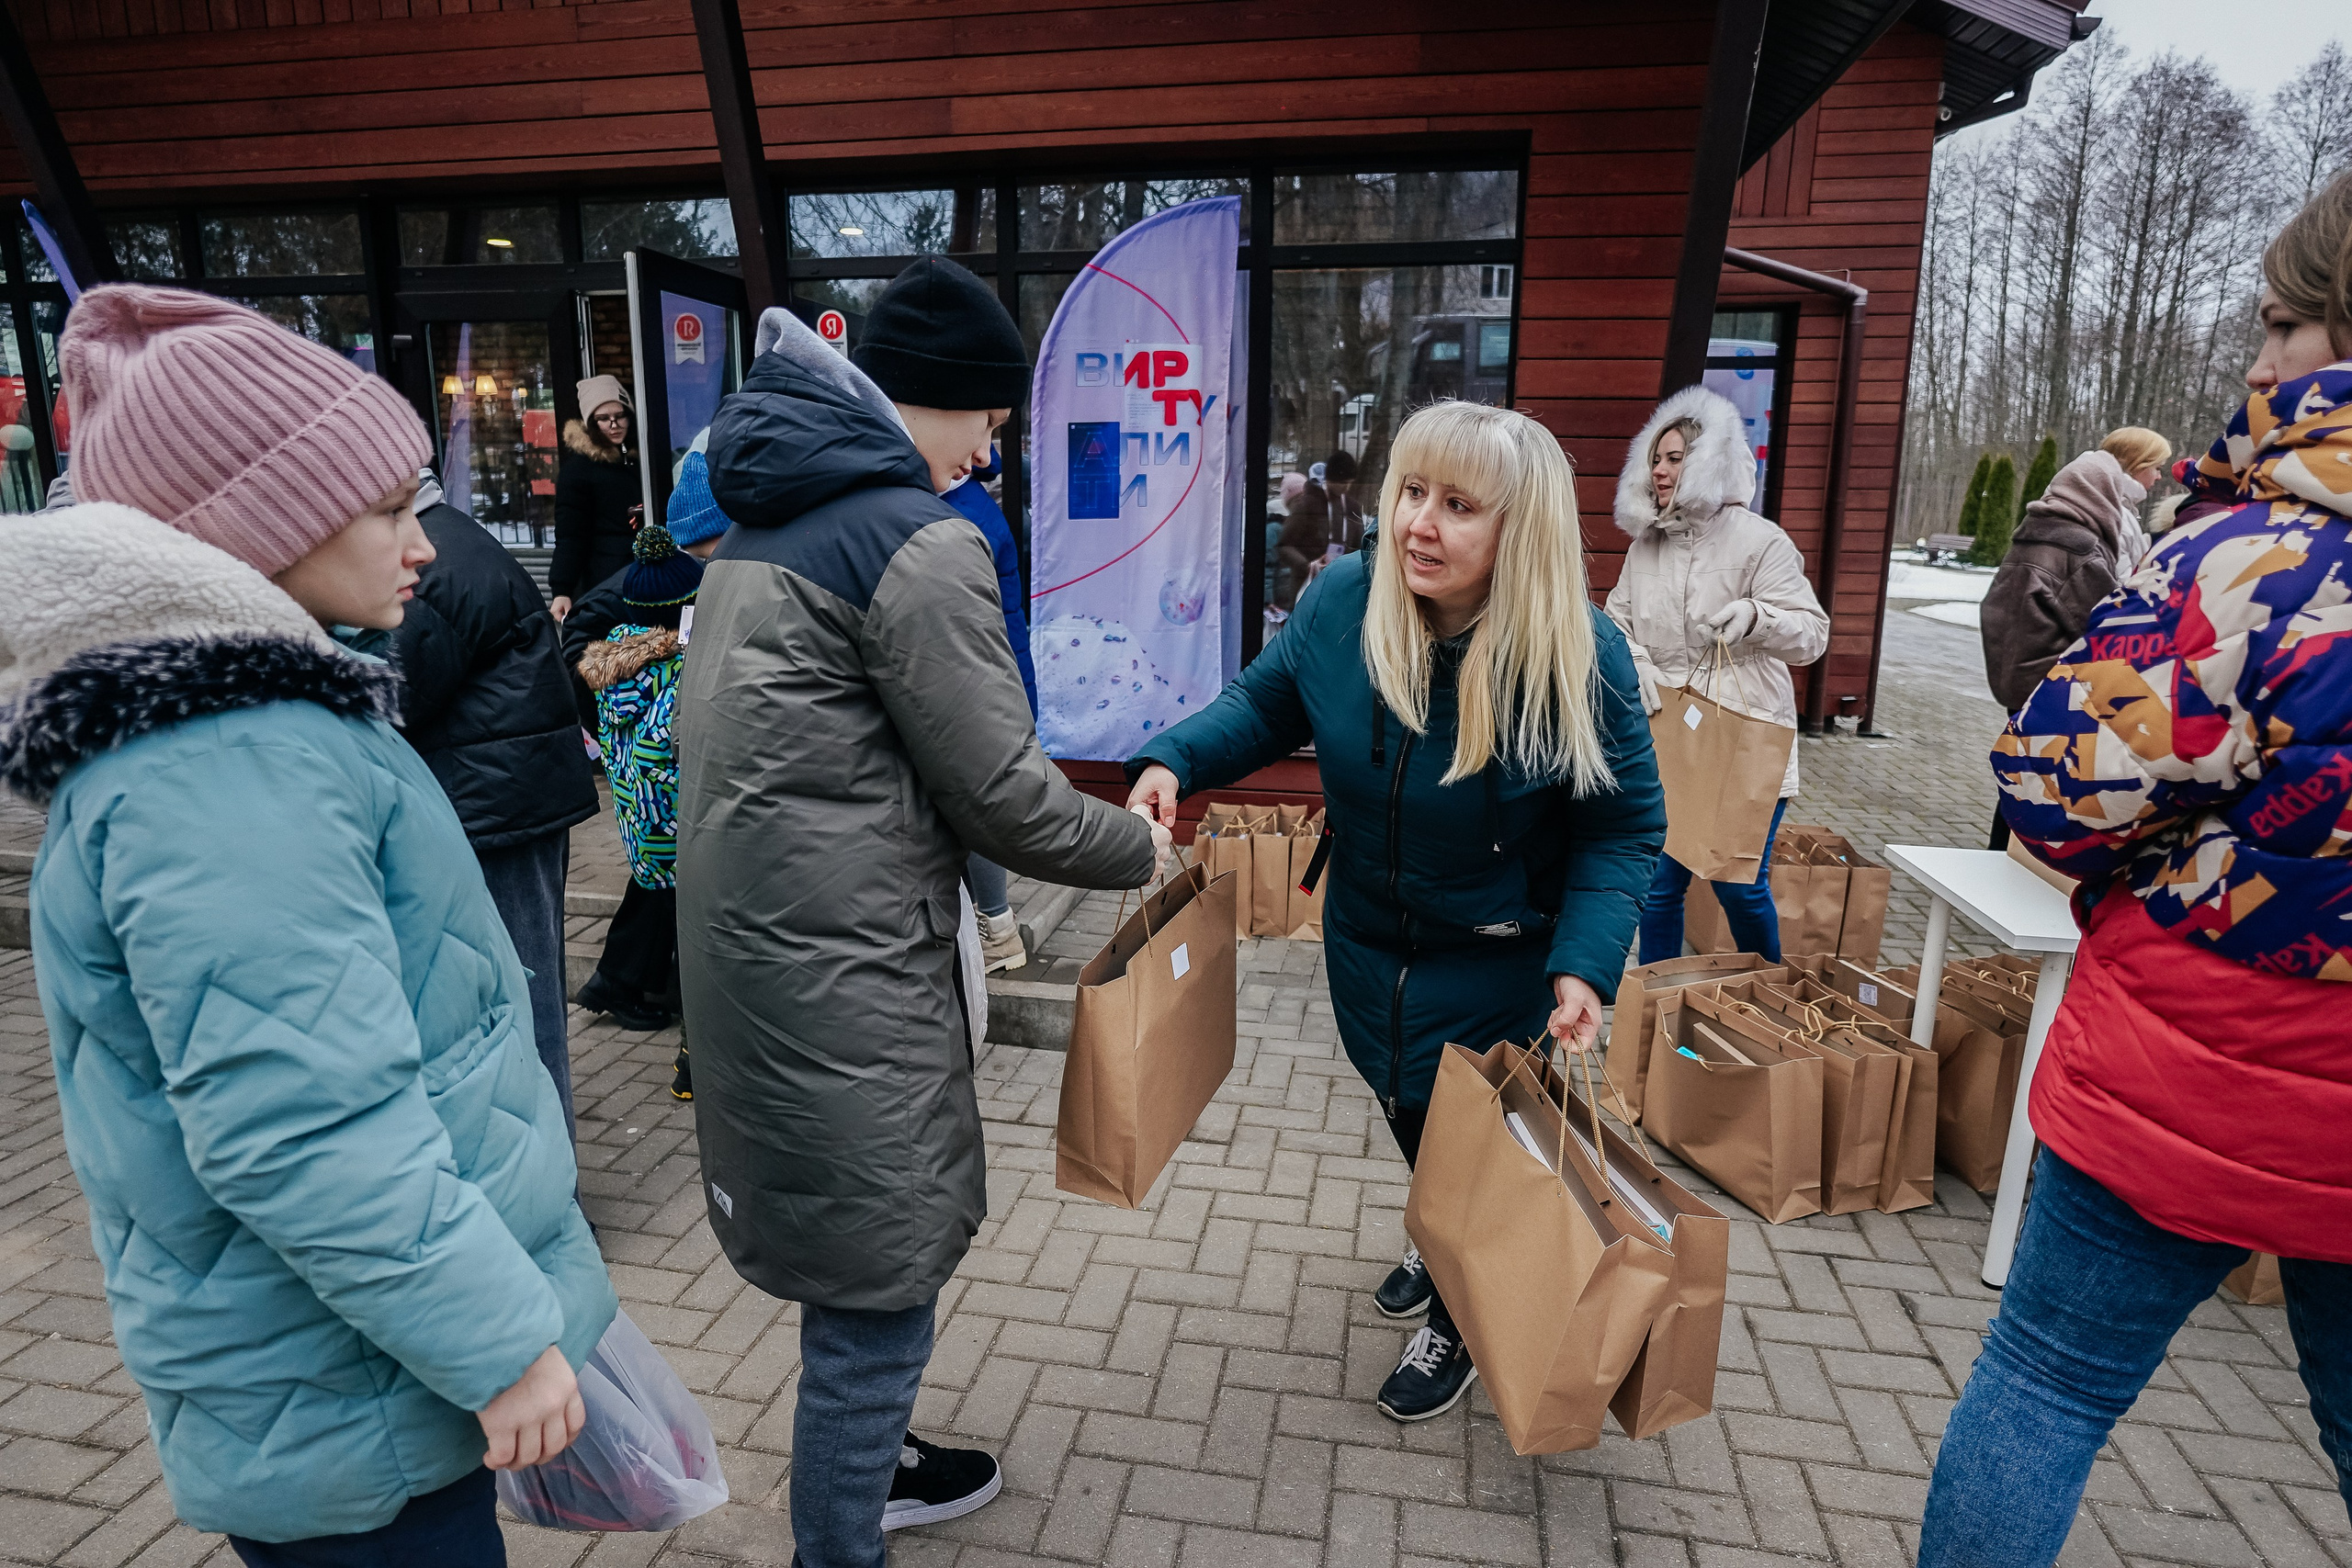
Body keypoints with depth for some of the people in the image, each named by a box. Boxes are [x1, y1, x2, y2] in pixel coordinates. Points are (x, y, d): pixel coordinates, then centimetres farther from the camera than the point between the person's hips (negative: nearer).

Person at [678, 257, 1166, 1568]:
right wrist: (1141, 850, 2)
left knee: (856, 1258, 26)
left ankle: (866, 1461, 47)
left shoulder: (767, 518, 12)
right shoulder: (921, 541, -18)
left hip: (756, 938, 10)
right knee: (877, 1297, 6)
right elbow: (1004, 796, -16)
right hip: (840, 975, -10)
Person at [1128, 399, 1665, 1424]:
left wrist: (1585, 963, -29)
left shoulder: (1579, 657, -26)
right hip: (1367, 939, 4)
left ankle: (1462, 1320, 44)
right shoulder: (1342, 600, -18)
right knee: (1408, 1119, 26)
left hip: (1498, 965, -4)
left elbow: (1623, 828, -16)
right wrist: (1175, 760, -18)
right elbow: (1267, 701, 0)